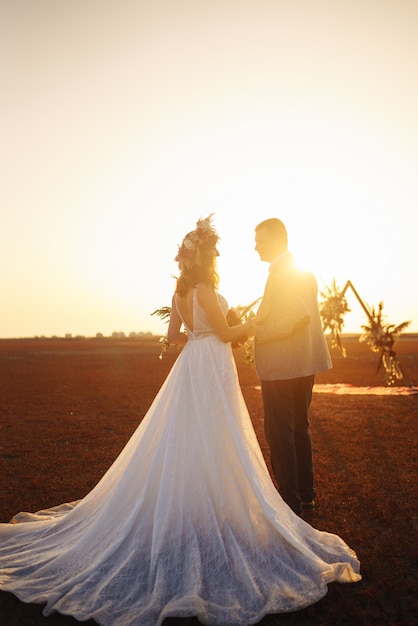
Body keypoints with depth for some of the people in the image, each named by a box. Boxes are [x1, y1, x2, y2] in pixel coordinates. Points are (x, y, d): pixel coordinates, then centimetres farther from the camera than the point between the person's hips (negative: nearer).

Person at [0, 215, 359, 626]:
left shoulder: (181, 291, 10)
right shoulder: (205, 289, -15)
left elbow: (174, 335, 15)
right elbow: (225, 333, -13)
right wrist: (250, 326, 5)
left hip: (191, 364, 9)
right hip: (212, 369, -8)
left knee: (185, 443, 14)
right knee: (211, 445, -1)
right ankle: (211, 515, 9)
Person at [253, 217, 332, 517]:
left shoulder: (281, 273, -17)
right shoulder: (305, 271, 13)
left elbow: (301, 316, -28)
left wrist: (258, 331, -21)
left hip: (281, 367, -10)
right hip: (305, 363, 10)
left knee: (279, 433, 1)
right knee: (300, 428, 19)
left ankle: (291, 501, 10)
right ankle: (306, 493, 30)